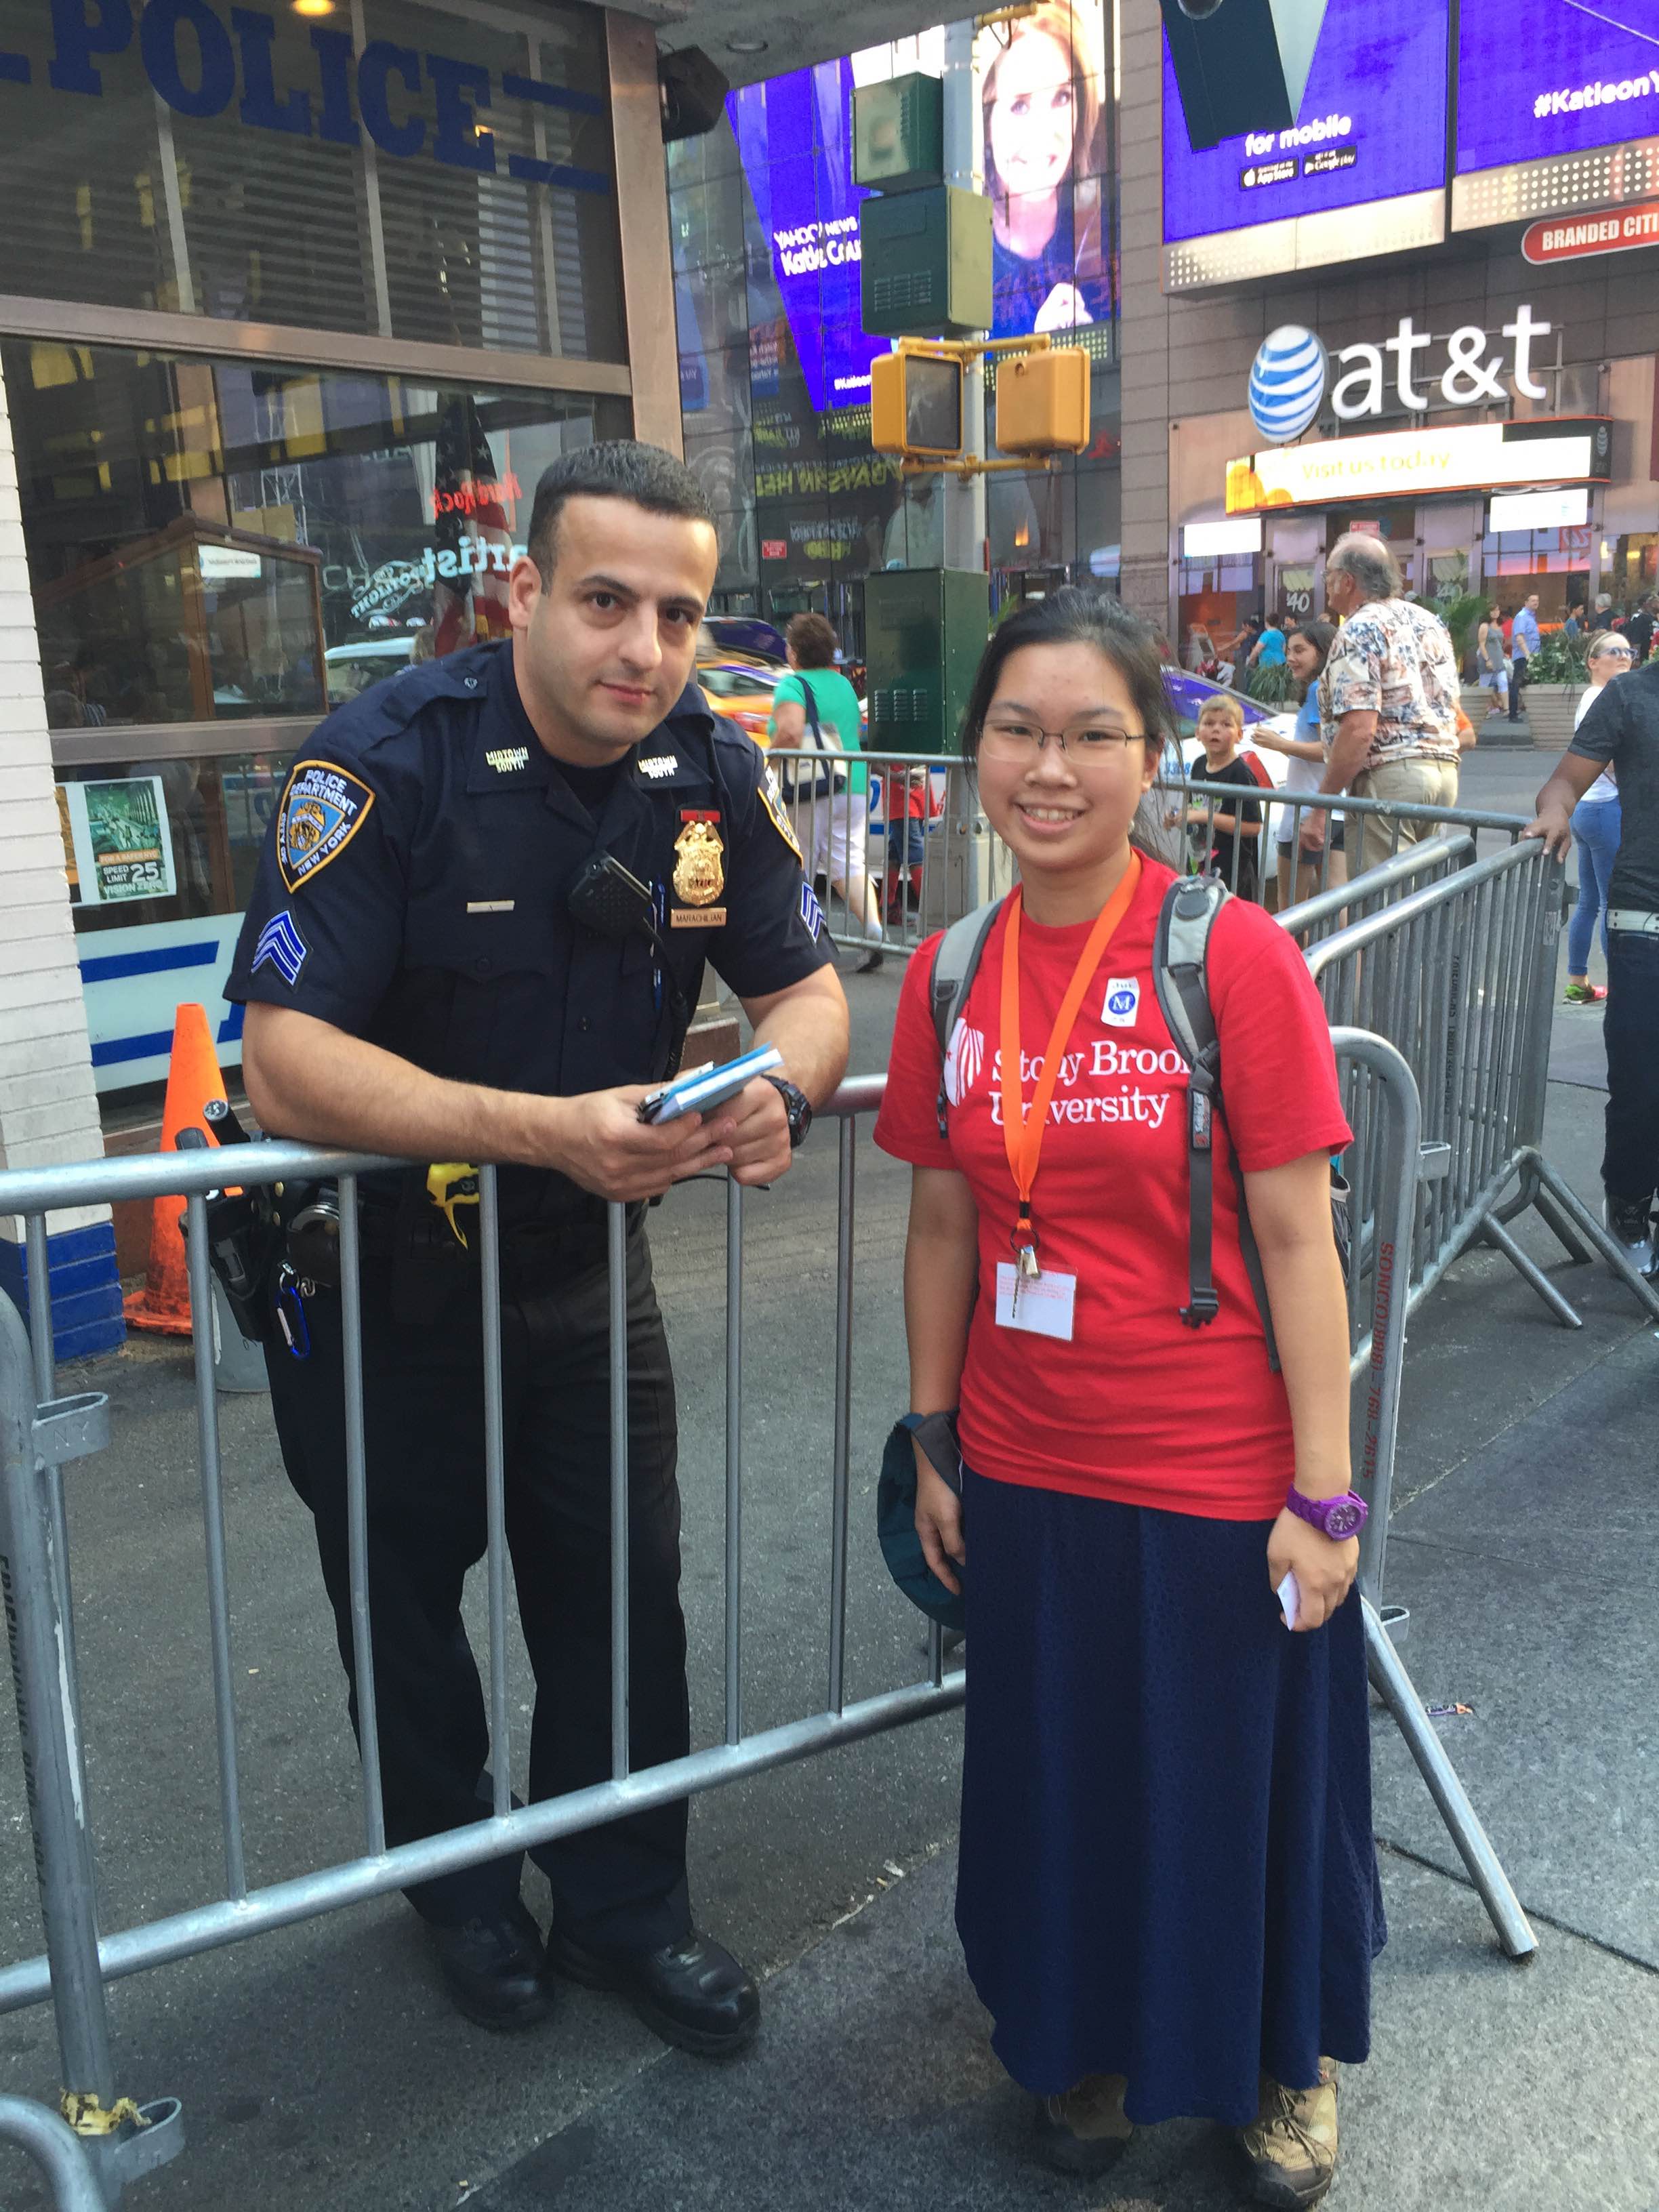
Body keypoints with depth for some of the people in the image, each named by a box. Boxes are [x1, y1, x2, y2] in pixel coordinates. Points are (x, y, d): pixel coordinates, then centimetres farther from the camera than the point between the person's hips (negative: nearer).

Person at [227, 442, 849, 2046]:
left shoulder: (712, 770, -8)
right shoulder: (385, 763, -24)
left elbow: (804, 988, -1)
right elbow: (284, 1063, -30)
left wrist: (779, 1089, -25)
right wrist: (543, 1129, -40)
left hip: (584, 1254, 4)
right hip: (376, 1261, -3)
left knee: (622, 1584, 11)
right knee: (404, 1590, 16)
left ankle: (622, 1904, 35)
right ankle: (457, 1879, 43)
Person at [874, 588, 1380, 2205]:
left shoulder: (1236, 955, -15)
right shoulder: (949, 976, -2)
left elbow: (1296, 1239, -13)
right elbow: (942, 1228, 5)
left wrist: (1321, 1493, -12)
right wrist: (932, 1447, 9)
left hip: (1218, 1478, -3)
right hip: (1027, 1472, 4)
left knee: (1242, 1782, 17)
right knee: (1058, 1781, 20)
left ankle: (1286, 2064, 47)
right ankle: (1089, 2042, 49)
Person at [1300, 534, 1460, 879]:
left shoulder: (1360, 630, -10)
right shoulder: (1430, 621, 16)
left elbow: (1358, 729, -20)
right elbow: (1450, 709, 22)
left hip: (1391, 776, -9)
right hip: (1444, 769, 9)